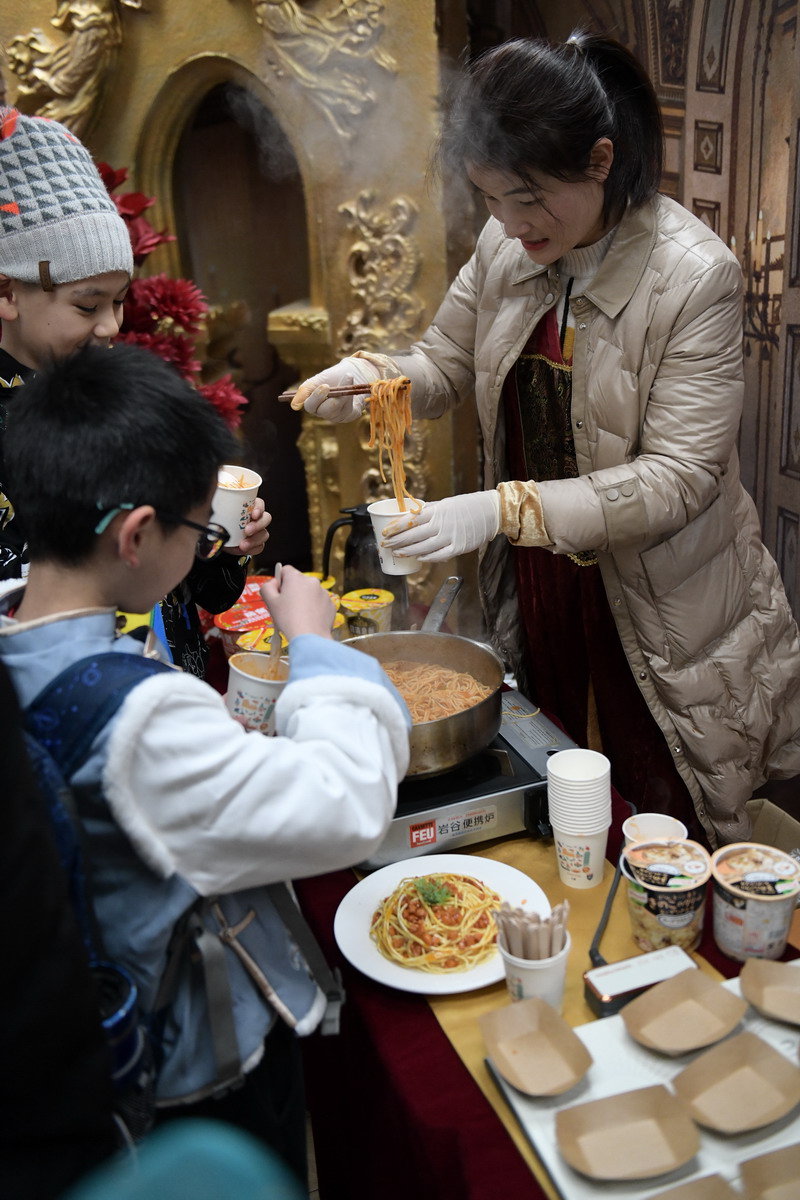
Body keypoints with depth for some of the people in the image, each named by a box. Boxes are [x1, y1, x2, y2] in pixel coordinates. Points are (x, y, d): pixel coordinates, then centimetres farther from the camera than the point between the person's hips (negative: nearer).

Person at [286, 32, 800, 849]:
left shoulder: (693, 275, -20)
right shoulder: (505, 248, -3)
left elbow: (677, 478, -23)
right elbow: (447, 363, 11)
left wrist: (504, 509, -33)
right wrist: (371, 377, -12)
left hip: (656, 607, -5)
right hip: (535, 579, 5)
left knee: (664, 832, 12)